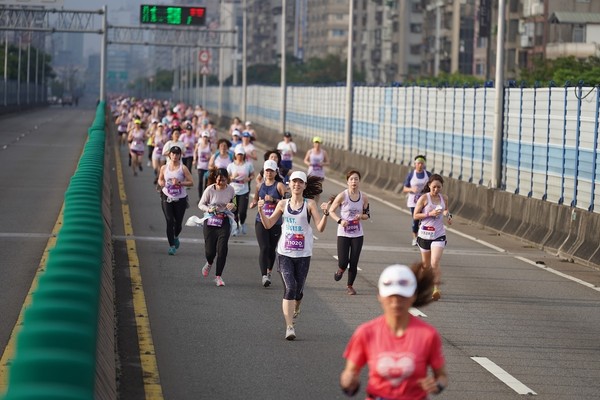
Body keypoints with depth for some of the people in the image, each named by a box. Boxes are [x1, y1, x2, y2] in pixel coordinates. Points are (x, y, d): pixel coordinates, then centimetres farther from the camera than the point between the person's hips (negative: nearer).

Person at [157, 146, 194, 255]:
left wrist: (180, 182, -20)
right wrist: (161, 183, -6)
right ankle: (172, 246, -6)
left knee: (178, 222, 6)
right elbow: (160, 179, 17)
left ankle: (176, 237, 40)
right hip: (167, 197, 1)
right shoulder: (164, 168, 3)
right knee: (169, 221, -10)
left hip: (180, 198, -1)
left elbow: (191, 182, -6)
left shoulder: (183, 168, -5)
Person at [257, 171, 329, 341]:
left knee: (298, 289, 7)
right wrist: (261, 210, -3)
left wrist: (325, 214, -24)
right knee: (290, 287, -14)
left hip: (303, 254, 0)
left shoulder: (310, 204, -1)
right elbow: (268, 224, 12)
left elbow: (320, 228, -8)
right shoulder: (283, 204, 6)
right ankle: (289, 326, -12)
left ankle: (296, 308, 44)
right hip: (285, 253, 0)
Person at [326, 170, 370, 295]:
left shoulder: (364, 198, 1)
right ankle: (340, 270, 28)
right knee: (343, 262, -10)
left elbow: (367, 215, 12)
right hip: (343, 234, -2)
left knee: (354, 263, 2)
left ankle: (350, 286, 22)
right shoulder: (342, 196, -9)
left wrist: (361, 216, -11)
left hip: (357, 234, 2)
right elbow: (331, 211, -2)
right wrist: (339, 220, -18)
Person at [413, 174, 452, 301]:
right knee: (426, 265, 11)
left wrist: (447, 215, -1)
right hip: (424, 234, -1)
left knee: (435, 263, -16)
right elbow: (415, 215, -6)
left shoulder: (444, 198, 4)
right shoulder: (424, 198, -7)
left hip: (439, 235, 1)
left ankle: (436, 289, -18)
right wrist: (430, 214, -19)